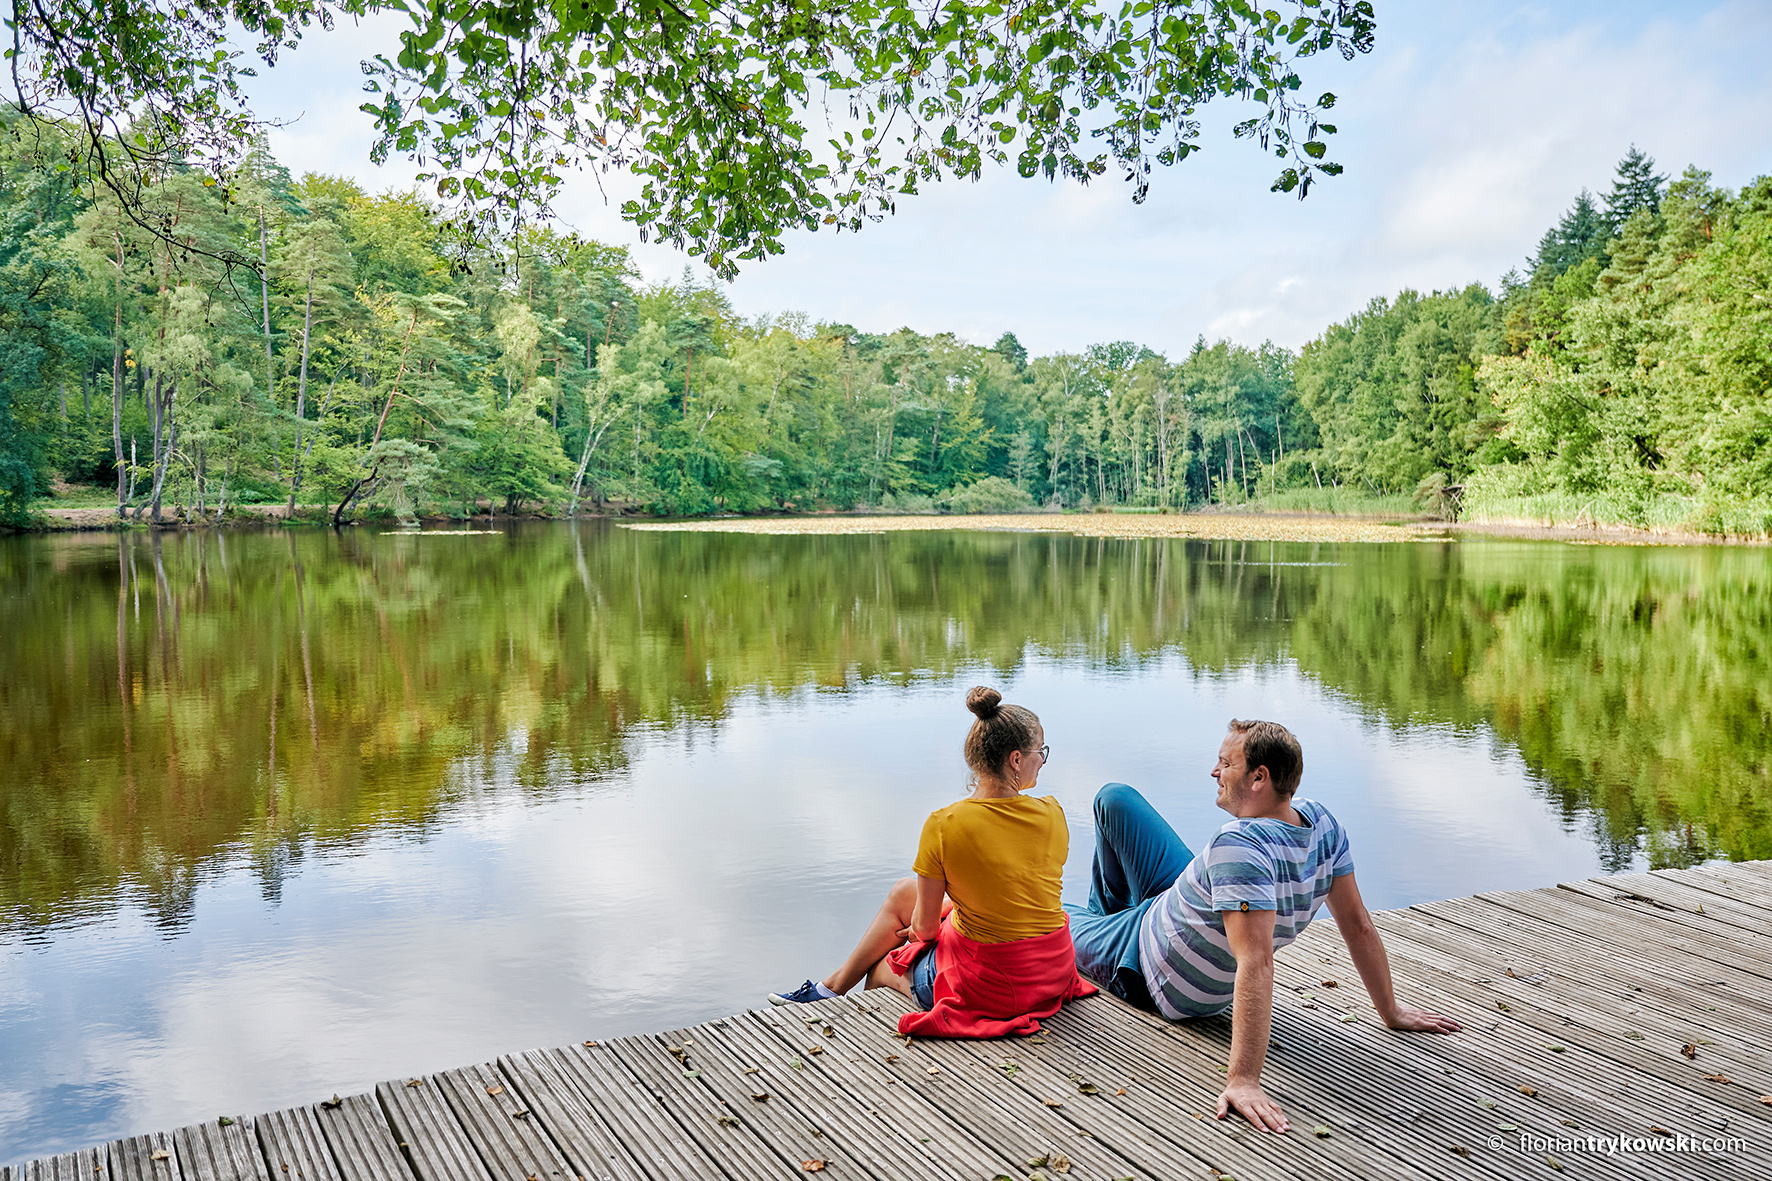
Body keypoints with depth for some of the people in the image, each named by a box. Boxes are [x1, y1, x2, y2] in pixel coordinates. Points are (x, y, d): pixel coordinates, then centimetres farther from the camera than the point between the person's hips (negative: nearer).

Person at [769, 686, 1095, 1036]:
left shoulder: (944, 825, -21)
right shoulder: (1052, 813, -10)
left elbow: (925, 925, -10)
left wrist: (920, 929, 16)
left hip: (989, 981, -5)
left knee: (880, 967, 26)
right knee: (903, 892, 24)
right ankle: (835, 983, 42)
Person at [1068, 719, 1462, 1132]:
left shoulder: (1238, 847, -41)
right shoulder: (1319, 820, -16)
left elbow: (1256, 964, -47)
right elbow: (1358, 926, -9)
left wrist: (1242, 1080, -48)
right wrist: (1391, 1013, 4)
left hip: (1155, 979, -8)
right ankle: (1103, 912, 43)